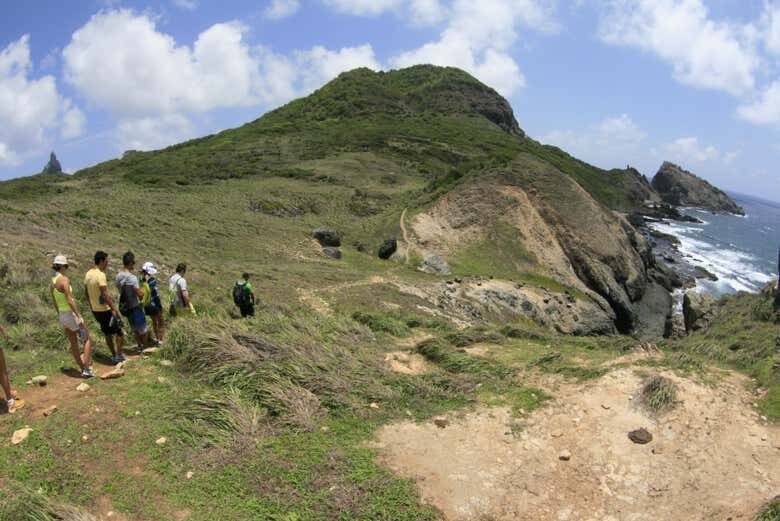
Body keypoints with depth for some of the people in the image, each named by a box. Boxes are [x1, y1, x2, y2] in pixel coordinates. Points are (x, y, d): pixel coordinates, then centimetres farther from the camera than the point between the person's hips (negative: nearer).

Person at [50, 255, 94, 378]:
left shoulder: (52, 282, 6)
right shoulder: (64, 279, -20)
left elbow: (55, 303, 15)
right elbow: (70, 300, -25)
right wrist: (79, 317, -23)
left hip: (62, 315, 8)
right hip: (71, 314, -8)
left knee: (74, 343, 14)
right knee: (88, 339, 5)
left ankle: (83, 369, 22)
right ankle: (87, 368, -1)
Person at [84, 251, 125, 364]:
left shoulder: (88, 274, 5)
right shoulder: (100, 275, -21)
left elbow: (86, 292, 14)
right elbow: (105, 295, -24)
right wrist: (114, 309, -20)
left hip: (95, 310, 9)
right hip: (105, 310, -8)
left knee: (108, 334, 18)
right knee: (120, 332, 5)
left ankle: (114, 356, 25)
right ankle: (119, 355, 7)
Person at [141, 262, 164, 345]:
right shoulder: (152, 281, -21)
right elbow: (156, 295, -20)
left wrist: (143, 305, 17)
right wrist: (160, 306, -13)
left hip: (146, 306, 6)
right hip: (154, 305, -6)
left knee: (154, 321, 23)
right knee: (160, 322, 10)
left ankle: (156, 338, 33)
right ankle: (160, 340, 12)